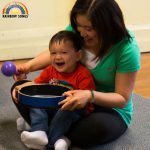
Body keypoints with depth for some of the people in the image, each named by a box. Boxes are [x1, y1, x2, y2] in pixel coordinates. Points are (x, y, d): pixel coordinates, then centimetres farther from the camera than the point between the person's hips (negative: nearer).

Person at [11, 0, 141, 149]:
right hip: (74, 98, 5)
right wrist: (29, 66, -14)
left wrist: (91, 96, -38)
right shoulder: (75, 30, -14)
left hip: (109, 108, -4)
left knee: (99, 126, -41)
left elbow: (122, 98, -20)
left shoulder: (127, 48, -26)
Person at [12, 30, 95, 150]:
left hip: (76, 109, -6)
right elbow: (35, 83, 7)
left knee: (67, 110, -36)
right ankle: (39, 133, -26)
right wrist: (21, 87, -12)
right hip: (54, 107, 6)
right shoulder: (51, 70, 2)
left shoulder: (83, 74, -17)